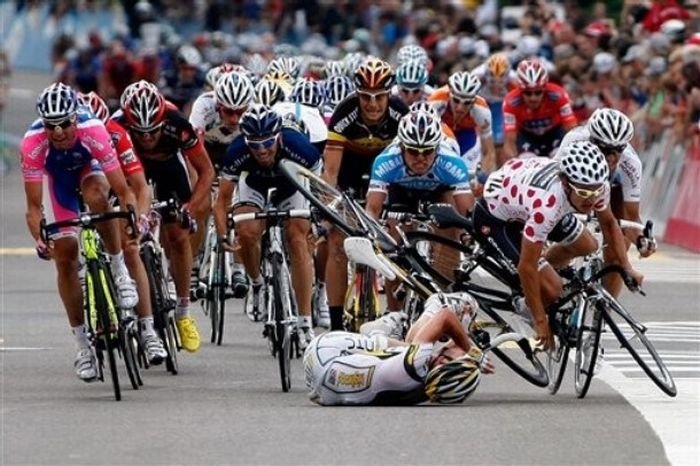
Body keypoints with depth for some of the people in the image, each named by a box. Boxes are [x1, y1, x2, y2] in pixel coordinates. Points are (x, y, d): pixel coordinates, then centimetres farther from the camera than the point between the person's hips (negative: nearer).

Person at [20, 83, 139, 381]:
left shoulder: (93, 131, -38)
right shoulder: (33, 143, -36)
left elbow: (122, 190, -36)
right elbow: (34, 205, -31)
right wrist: (39, 239, -48)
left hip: (89, 167, -1)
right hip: (56, 175, 1)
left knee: (96, 195, -37)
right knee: (65, 256, -7)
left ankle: (119, 270, -18)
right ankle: (82, 343, 3)